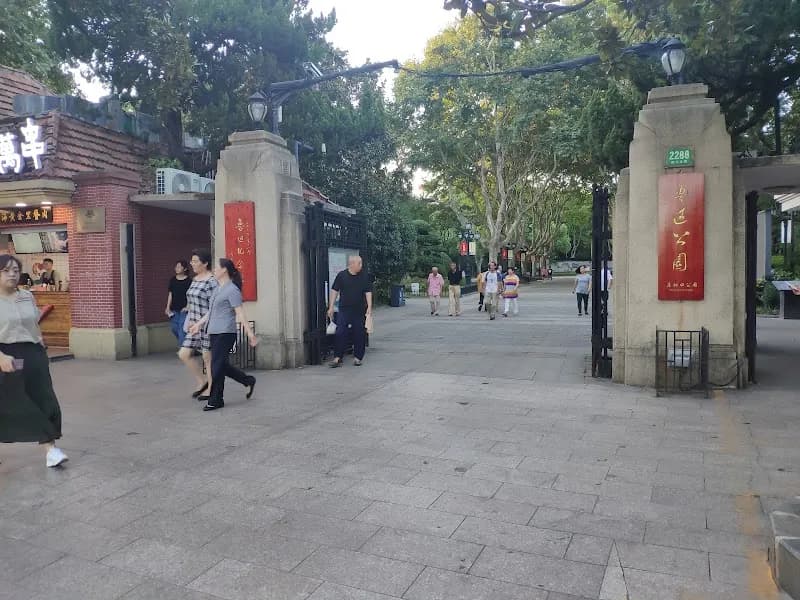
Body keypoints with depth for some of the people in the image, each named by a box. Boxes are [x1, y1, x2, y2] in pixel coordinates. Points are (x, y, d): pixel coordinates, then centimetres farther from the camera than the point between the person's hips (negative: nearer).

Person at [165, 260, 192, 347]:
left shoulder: (189, 281, -6)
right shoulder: (173, 280, 8)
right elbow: (170, 294, 13)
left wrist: (188, 306, -13)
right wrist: (168, 307, 9)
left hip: (184, 309, -5)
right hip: (174, 309, 5)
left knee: (182, 329, -7)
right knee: (174, 328, 7)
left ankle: (182, 347, 0)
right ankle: (183, 343, 27)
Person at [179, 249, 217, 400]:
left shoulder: (212, 281, -14)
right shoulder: (195, 279, 13)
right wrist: (189, 322, 14)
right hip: (195, 325, 9)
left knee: (208, 357, 2)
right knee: (184, 354, 6)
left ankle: (210, 390, 15)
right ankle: (202, 381, 22)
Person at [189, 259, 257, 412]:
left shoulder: (232, 290, -10)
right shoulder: (217, 288, 17)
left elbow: (240, 313, -15)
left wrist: (250, 333, -18)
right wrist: (199, 324, 30)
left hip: (225, 333, -9)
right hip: (214, 332, 9)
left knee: (217, 366, -4)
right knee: (222, 365, 12)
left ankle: (215, 400, 6)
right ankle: (248, 381, 28)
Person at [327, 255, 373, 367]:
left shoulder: (364, 277, 2)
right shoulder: (341, 275, -1)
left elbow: (368, 292, 3)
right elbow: (334, 291, 2)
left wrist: (369, 307, -7)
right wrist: (331, 307, -1)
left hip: (360, 311, 1)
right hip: (344, 310, -1)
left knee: (359, 334, 5)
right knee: (340, 334, -5)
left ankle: (358, 357, 17)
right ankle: (337, 358, 1)